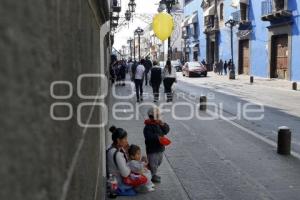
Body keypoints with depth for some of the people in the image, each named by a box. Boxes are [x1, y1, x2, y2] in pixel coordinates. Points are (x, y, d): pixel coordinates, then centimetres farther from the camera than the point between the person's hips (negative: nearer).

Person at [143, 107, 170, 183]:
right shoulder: (148, 127, -19)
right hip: (152, 149, -9)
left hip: (160, 148, 9)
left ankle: (154, 174, 39)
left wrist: (163, 125, -13)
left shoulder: (159, 124, 6)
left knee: (158, 162, 22)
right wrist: (157, 136, -35)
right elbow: (149, 137, -30)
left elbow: (166, 130, 3)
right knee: (153, 163, 1)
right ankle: (153, 176, 17)